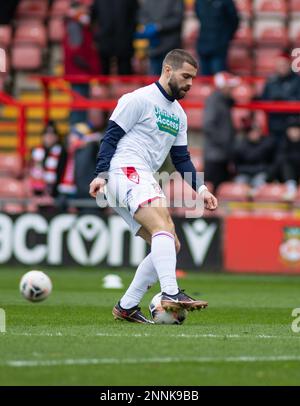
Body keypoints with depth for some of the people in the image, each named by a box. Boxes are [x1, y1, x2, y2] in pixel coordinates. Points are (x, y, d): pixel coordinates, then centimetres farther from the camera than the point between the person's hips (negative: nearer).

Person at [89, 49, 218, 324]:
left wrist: (201, 189, 10)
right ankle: (171, 294, -43)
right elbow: (111, 136, -6)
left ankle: (126, 307, 7)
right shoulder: (139, 99, -3)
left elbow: (181, 159, 23)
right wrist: (102, 174, -17)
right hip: (127, 171, -9)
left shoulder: (179, 114, 22)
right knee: (163, 227, -29)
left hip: (146, 180, 9)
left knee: (171, 247, 4)